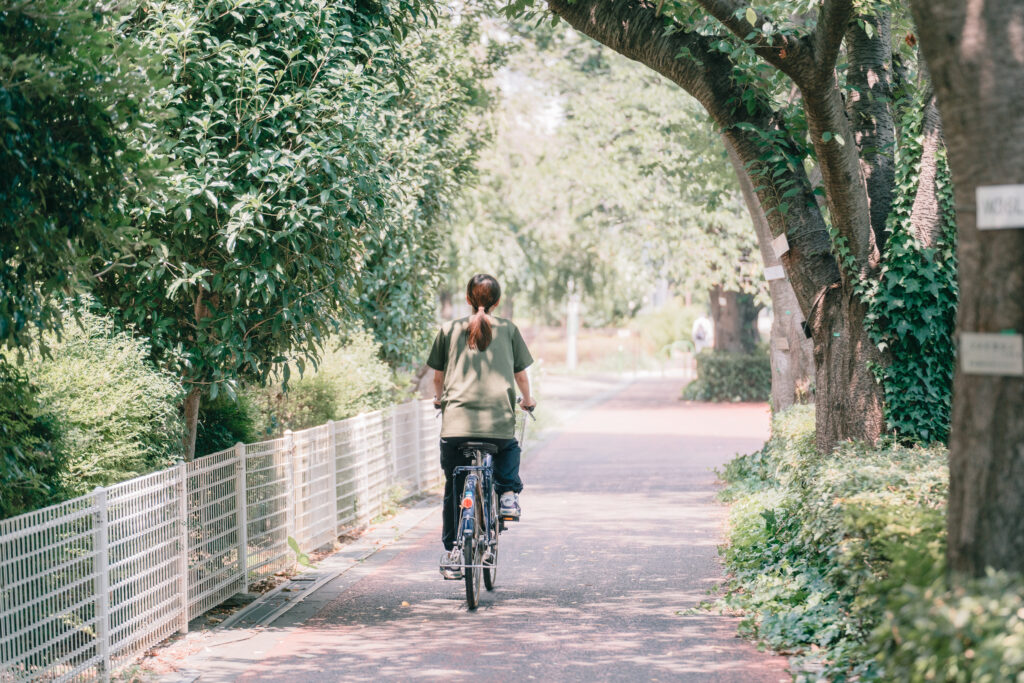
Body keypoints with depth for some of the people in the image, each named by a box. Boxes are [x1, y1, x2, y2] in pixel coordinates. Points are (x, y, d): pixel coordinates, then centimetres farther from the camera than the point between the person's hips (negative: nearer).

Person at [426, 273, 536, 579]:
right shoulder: (508, 329, 9)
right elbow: (520, 374, 15)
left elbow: (438, 375, 16)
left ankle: (452, 553, 12)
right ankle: (509, 492, 10)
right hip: (499, 420, 0)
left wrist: (439, 399, 38)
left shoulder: (449, 330, 9)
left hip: (456, 421, 0)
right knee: (509, 449, 35)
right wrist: (527, 400, 36)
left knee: (454, 488, 14)